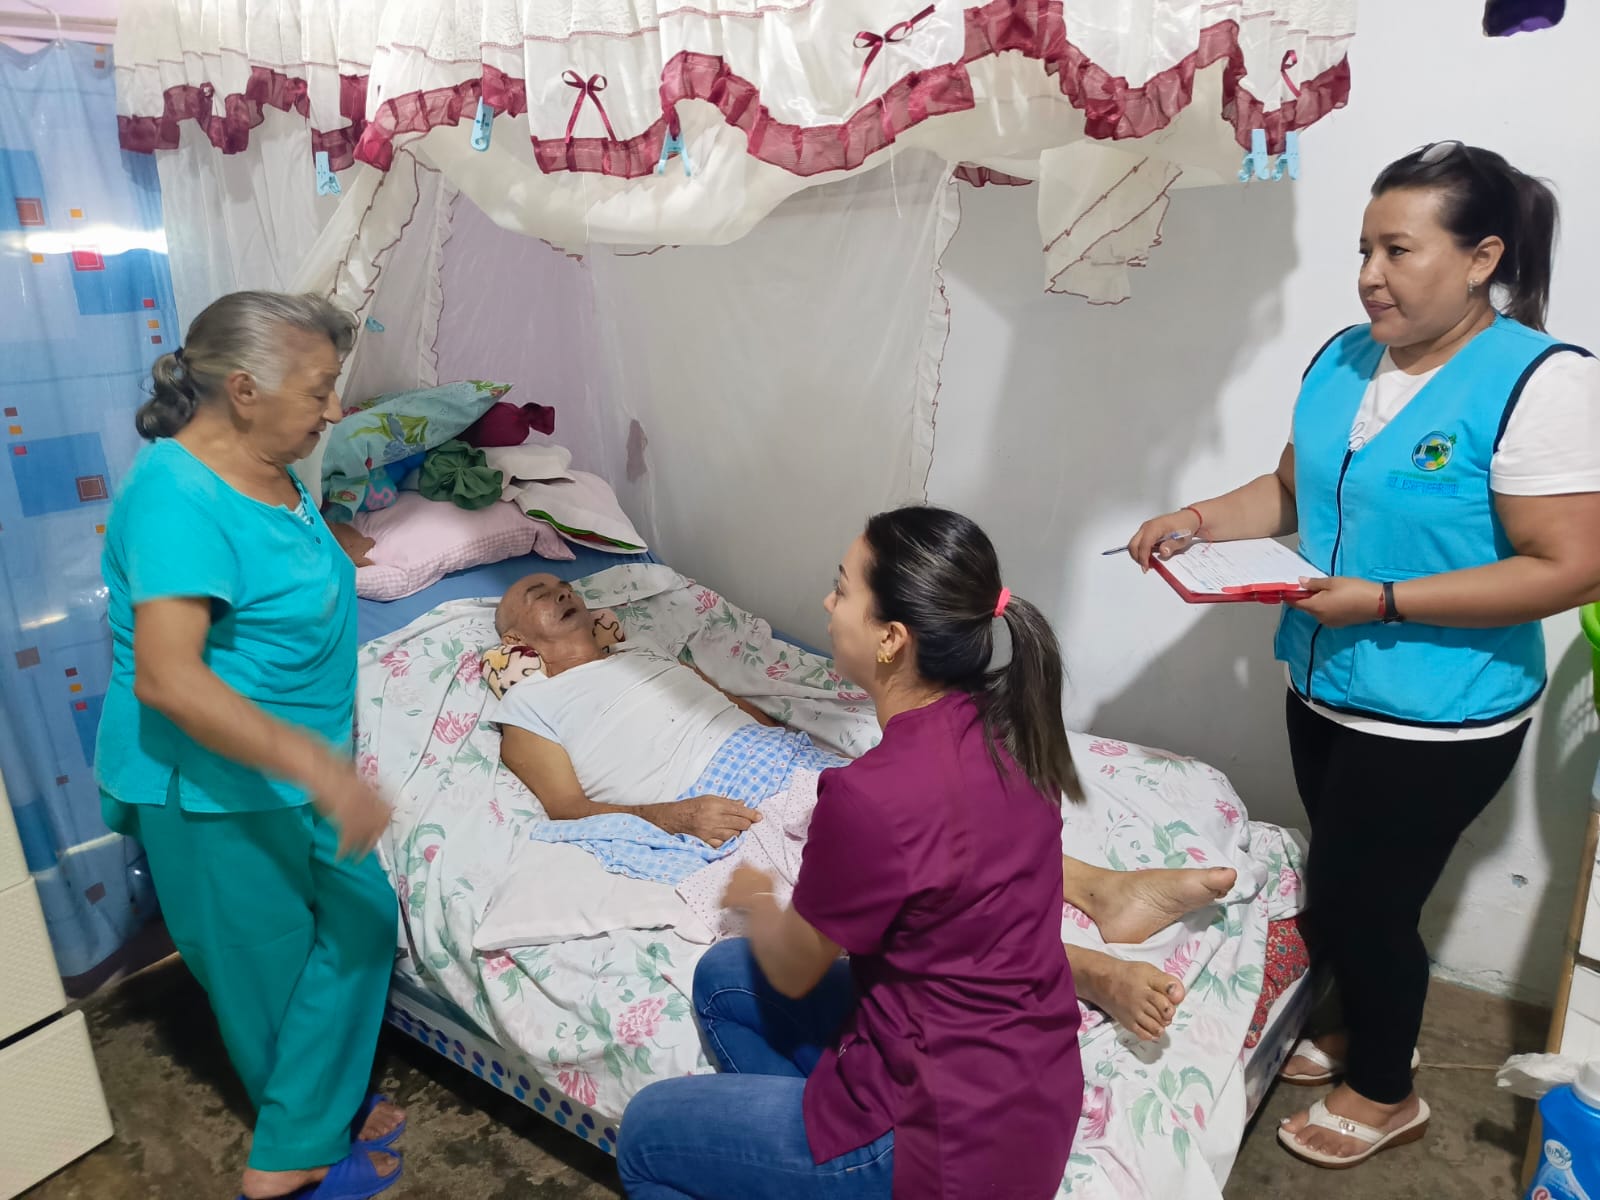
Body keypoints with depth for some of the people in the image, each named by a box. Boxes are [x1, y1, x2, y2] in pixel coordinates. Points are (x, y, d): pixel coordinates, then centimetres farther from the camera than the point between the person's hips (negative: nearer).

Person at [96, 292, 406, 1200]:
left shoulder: (267, 473, 3)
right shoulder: (179, 497, -26)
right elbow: (165, 677, -33)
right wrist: (315, 762, -38)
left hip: (285, 771, 9)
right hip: (212, 787, -9)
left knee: (358, 923, 16)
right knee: (270, 961, 9)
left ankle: (318, 1116, 36)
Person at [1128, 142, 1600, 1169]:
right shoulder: (1343, 360, 2)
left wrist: (1385, 600, -26)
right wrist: (1202, 520, -6)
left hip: (1438, 722, -6)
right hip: (1325, 688, 7)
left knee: (1361, 899, 8)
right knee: (1348, 885, 22)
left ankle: (1386, 1093, 35)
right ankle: (1367, 1033, 49)